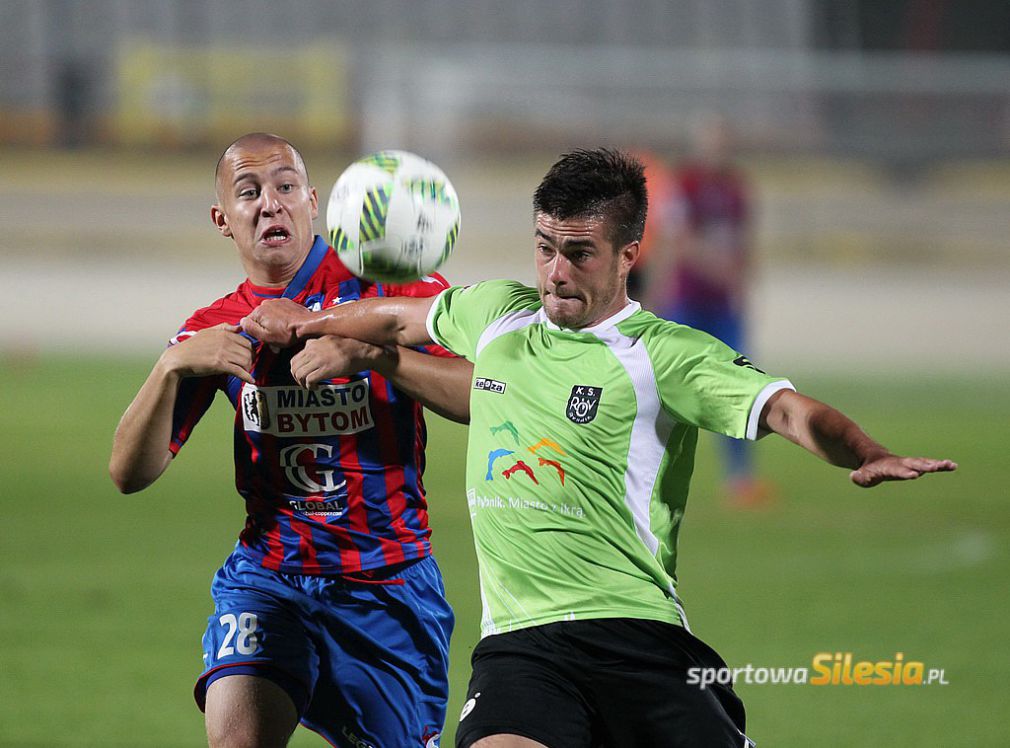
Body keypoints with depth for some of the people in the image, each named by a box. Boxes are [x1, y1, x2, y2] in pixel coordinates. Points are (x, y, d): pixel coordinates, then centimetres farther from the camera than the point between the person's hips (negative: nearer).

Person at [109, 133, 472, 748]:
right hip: (268, 576, 1)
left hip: (390, 585, -1)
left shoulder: (390, 288, -4)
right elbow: (131, 472, 0)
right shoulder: (216, 331, 7)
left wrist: (368, 354, -29)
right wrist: (172, 367, -17)